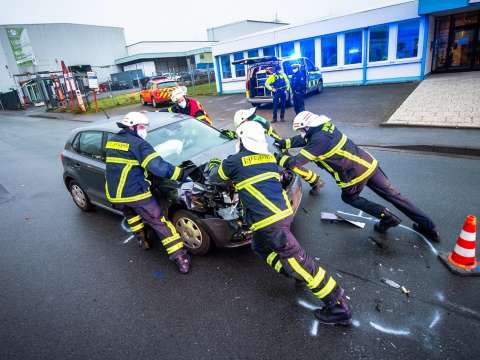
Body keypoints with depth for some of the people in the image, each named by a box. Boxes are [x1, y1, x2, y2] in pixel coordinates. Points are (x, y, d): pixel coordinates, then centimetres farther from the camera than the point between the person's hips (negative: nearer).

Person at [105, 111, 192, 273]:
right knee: (160, 223, 1)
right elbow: (159, 167, -23)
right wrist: (183, 174, -17)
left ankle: (144, 240, 45)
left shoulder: (111, 141, 12)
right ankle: (180, 258, 1)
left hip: (113, 195, 7)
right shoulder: (138, 144, -10)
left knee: (131, 214, 36)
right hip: (135, 193, -6)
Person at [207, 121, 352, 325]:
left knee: (298, 262, -2)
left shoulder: (235, 161, -3)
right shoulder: (269, 158, 14)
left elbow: (214, 178, 14)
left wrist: (213, 165, 38)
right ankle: (293, 273, 27)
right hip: (283, 212, 8)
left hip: (269, 222, -8)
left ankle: (338, 306, 6)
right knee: (260, 247, 28)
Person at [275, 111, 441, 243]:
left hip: (355, 175, -8)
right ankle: (426, 225, 26)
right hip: (369, 163, 8)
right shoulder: (325, 126, 4)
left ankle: (386, 217, 13)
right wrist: (284, 143, 20)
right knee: (392, 194, 17)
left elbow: (295, 162, -22)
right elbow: (303, 140, 19)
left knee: (349, 197, 22)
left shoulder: (319, 140, -21)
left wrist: (279, 158, -6)